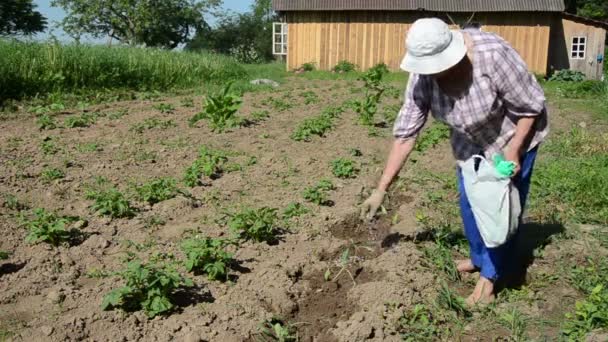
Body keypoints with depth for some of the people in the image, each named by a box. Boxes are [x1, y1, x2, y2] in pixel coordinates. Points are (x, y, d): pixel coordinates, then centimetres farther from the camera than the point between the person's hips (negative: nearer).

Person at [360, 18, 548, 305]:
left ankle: (489, 273, 18)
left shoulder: (492, 56, -39)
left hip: (514, 134, -5)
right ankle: (479, 258, 38)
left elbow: (530, 106, -24)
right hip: (471, 141, 5)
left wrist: (512, 152, -25)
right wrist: (381, 188, -19)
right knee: (469, 201, 14)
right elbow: (405, 133, -20)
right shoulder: (423, 76, -25)